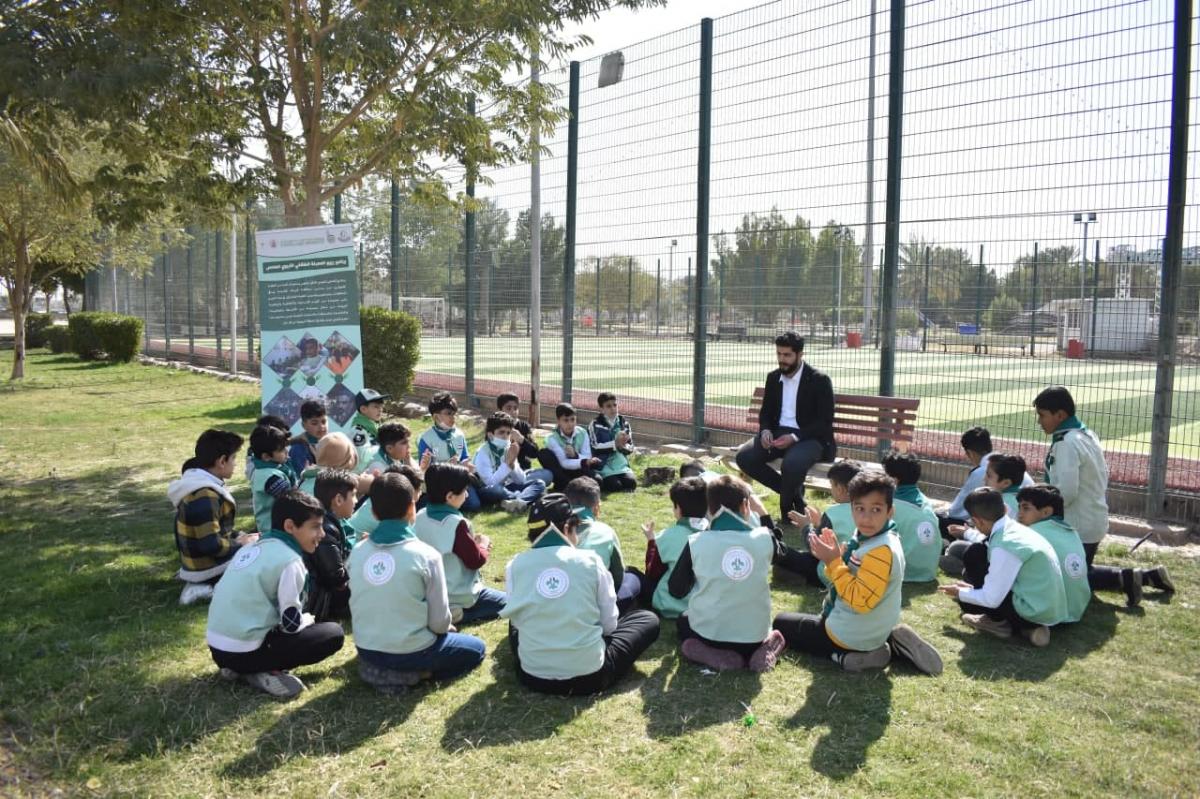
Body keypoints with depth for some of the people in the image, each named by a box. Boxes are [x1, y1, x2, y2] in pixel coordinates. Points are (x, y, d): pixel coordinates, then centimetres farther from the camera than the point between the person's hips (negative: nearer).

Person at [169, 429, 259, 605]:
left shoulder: (201, 484, 7)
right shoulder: (204, 496, -25)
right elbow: (211, 545, -28)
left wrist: (239, 537, 5)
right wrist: (241, 544, -14)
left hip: (201, 562, 10)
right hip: (209, 569, -10)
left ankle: (204, 584, 11)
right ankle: (214, 588, -9)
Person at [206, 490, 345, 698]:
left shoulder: (253, 547, 11)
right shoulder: (289, 561, -13)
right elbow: (292, 623, -11)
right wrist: (310, 619, 12)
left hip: (217, 647, 8)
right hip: (243, 651, -8)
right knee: (334, 633, -1)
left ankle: (241, 667, 11)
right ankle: (264, 672, -6)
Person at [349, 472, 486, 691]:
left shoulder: (357, 551, -4)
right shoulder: (426, 555, -17)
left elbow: (356, 606, 7)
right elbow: (439, 620, -12)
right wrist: (446, 629, 11)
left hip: (366, 649, 6)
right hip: (410, 651, -6)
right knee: (476, 649, 16)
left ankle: (379, 668, 11)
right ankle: (410, 675, 0)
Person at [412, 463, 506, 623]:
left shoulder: (420, 518, -2)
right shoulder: (456, 523, -25)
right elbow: (475, 561, -17)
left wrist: (471, 541, 6)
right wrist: (483, 545, 2)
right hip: (459, 600, -8)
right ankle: (459, 614, -7)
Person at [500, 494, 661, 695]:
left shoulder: (515, 566, -3)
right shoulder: (590, 560, -7)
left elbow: (517, 619, 7)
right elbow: (609, 624, 0)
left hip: (533, 677, 2)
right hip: (589, 676, -2)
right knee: (648, 619, 18)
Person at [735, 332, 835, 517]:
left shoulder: (819, 380, -6)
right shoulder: (773, 377, 11)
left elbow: (825, 422, -10)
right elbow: (765, 411, 18)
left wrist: (795, 437, -23)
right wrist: (765, 430, -6)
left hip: (809, 437, -6)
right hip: (778, 433, 6)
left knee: (792, 463, -38)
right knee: (744, 457, -19)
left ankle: (787, 508, -6)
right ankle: (793, 492, -1)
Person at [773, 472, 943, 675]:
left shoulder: (882, 551, -28)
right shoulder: (868, 538, 0)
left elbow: (861, 600, -28)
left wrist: (833, 562, -24)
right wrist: (835, 555, -10)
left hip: (852, 637, -8)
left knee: (781, 623, 7)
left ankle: (848, 656, -6)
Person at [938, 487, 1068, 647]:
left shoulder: (1004, 546, -21)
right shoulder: (1016, 529, 4)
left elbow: (991, 599, -16)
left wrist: (960, 593, 1)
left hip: (1032, 613, -8)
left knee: (975, 555, -6)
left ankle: (998, 621, 3)